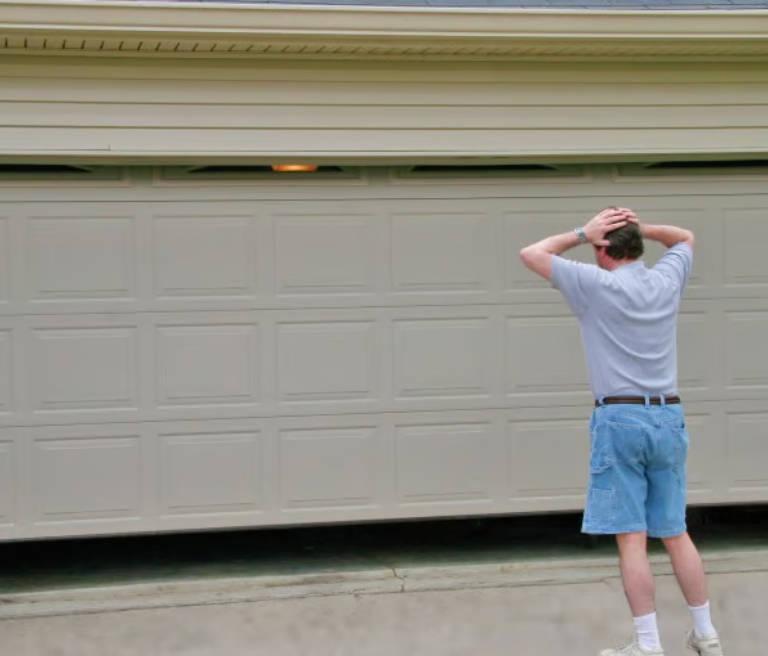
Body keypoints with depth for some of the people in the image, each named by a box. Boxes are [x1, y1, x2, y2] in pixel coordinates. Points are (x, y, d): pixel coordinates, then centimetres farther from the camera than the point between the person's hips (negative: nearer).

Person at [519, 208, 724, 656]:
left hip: (620, 419, -5)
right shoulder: (667, 281, 6)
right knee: (676, 533, 13)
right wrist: (640, 227, 12)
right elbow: (687, 238, 27)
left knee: (632, 538, -3)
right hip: (669, 418, 5)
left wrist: (582, 234, 3)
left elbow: (531, 254, -1)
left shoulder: (597, 285, -8)